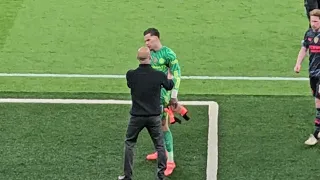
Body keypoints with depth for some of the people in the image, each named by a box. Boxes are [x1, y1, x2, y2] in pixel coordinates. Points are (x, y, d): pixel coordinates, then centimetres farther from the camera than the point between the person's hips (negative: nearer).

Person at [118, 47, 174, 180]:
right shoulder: (159, 75, -11)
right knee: (160, 145, 13)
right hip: (154, 117, 0)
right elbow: (169, 86, 11)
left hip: (137, 117, 0)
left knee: (129, 144, 17)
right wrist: (170, 77, 34)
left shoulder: (130, 75, -11)